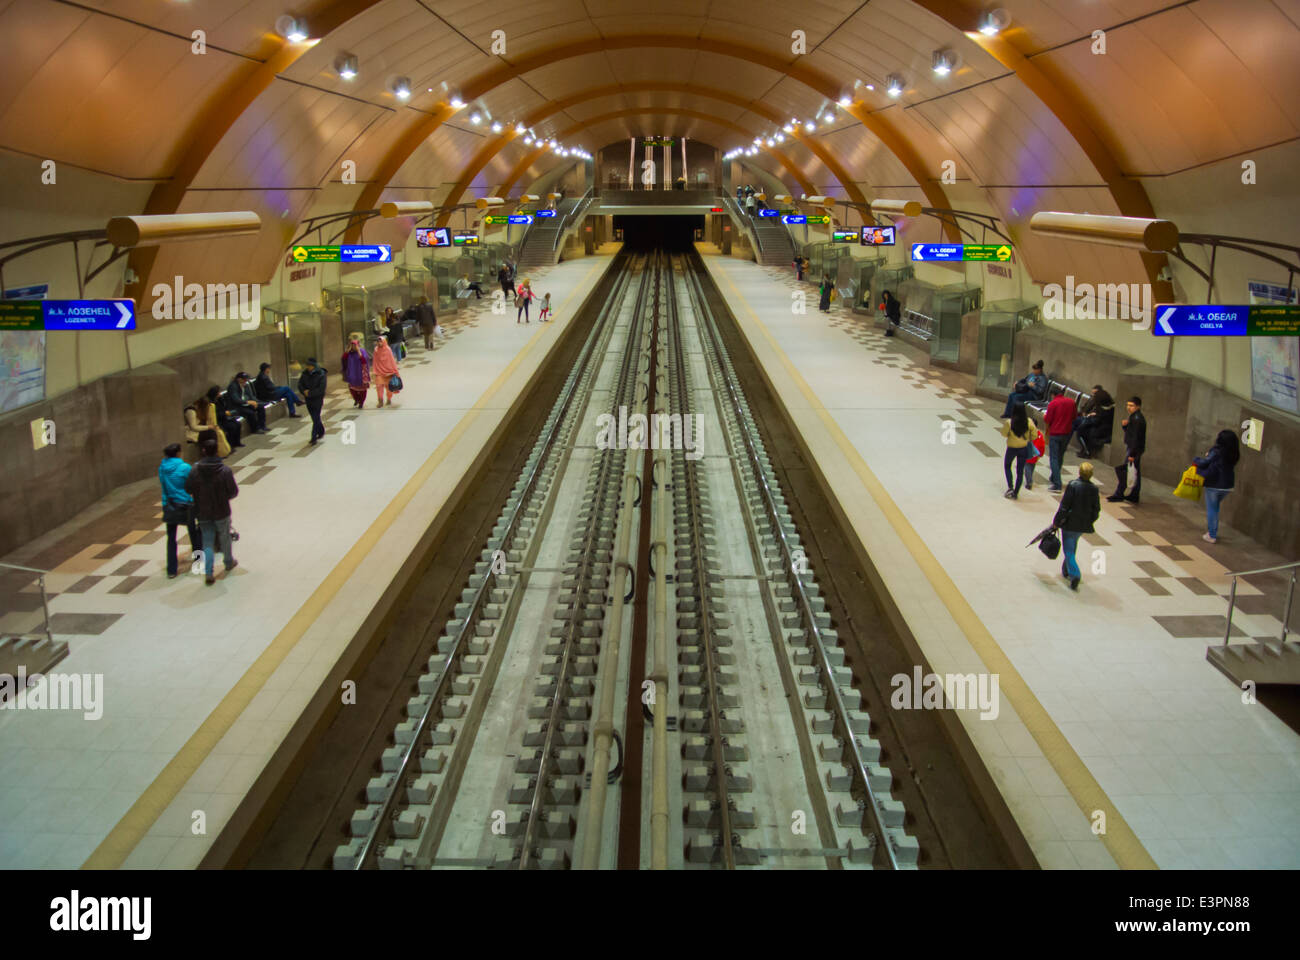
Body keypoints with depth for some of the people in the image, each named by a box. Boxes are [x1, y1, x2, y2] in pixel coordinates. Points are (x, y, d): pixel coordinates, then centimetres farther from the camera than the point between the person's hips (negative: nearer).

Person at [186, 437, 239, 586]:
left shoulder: (195, 471, -12)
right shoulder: (225, 471, -16)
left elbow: (188, 490, -8)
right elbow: (234, 492, -12)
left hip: (203, 513, 1)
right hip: (222, 512, -1)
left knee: (207, 542, 9)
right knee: (224, 538, 20)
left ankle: (208, 573, 2)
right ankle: (228, 562, 41)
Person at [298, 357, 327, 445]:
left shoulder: (321, 374, -15)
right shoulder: (305, 373, 1)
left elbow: (321, 389, -19)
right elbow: (300, 384, 4)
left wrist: (310, 393, -20)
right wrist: (304, 391, -15)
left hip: (317, 399, -5)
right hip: (308, 399, 5)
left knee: (316, 419, -6)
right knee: (315, 418, 16)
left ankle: (314, 438, -5)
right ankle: (321, 432, 35)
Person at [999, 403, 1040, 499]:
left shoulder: (1009, 423, -19)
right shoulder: (1029, 422, -13)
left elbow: (1004, 434, -6)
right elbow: (1034, 435, -6)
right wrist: (1028, 439, 12)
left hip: (1011, 448, -1)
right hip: (1023, 449, 2)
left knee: (1007, 466, 23)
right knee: (1020, 470, 11)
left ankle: (1010, 487, 10)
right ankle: (1015, 493, 16)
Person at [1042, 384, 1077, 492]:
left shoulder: (1053, 404, -13)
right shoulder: (1071, 402, 1)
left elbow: (1047, 421, -11)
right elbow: (1074, 417, 11)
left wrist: (1044, 415, 9)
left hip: (1055, 434, -5)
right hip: (1067, 433, 5)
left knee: (1054, 458, -1)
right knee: (1060, 457, 19)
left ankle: (1057, 485, -8)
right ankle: (1053, 478, 34)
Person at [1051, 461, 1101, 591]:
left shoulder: (1073, 485, -18)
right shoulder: (1094, 489, -3)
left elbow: (1064, 507, -16)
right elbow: (1096, 511, 4)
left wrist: (1056, 521, -6)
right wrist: (1089, 522, 19)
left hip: (1069, 523, -5)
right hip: (1084, 525, 5)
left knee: (1069, 550, 0)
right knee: (1072, 548, 24)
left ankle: (1074, 575, -15)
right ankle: (1066, 571, 35)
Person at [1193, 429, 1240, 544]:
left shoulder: (1216, 452, -18)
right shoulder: (1233, 455, 3)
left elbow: (1204, 463, -14)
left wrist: (1195, 459, 7)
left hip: (1213, 485, -6)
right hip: (1227, 486, 6)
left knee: (1211, 509, 5)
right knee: (1215, 508, 22)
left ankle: (1212, 536, 8)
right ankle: (1212, 531, 28)